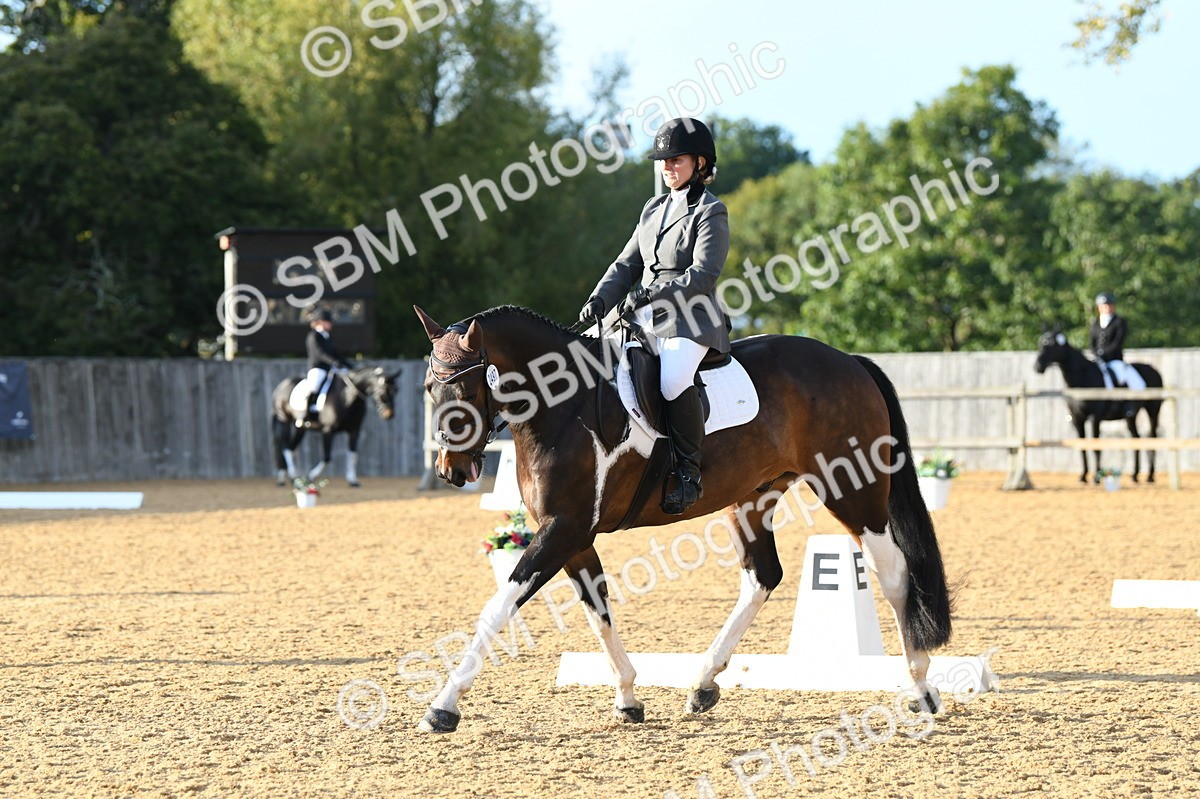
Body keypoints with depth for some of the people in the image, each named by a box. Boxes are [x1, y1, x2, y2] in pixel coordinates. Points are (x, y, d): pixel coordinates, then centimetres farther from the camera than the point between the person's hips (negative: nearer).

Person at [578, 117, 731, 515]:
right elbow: (627, 264, 18)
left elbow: (703, 274, -14)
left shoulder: (711, 212, -3)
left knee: (673, 381, -36)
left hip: (690, 321, -8)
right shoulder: (654, 209, 19)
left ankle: (689, 474, -25)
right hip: (645, 319, 8)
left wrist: (651, 294, -22)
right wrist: (599, 301, 1)